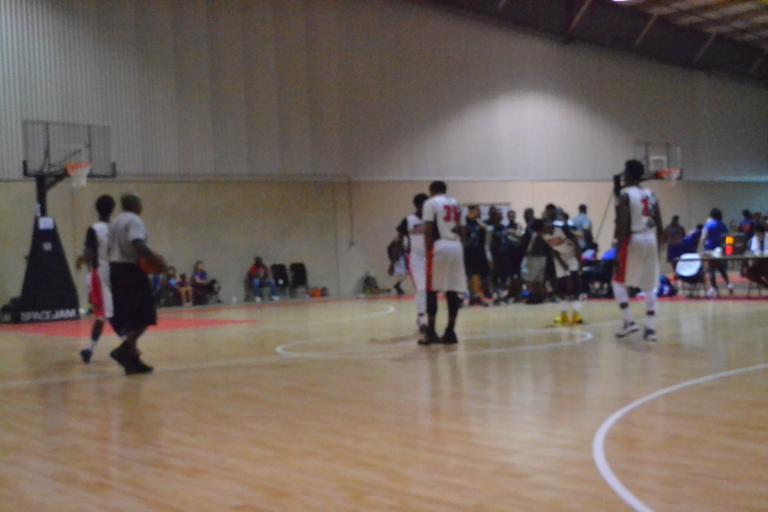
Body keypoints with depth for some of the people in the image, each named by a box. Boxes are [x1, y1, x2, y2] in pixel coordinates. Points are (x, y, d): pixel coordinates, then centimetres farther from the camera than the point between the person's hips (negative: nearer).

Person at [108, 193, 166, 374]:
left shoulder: (116, 222, 18)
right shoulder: (134, 220, -11)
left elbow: (110, 248, 19)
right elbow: (137, 244, -27)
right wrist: (154, 260, -20)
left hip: (116, 269, 10)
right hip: (131, 269, -9)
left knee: (127, 316, 12)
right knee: (144, 315, -5)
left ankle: (131, 358, 12)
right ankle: (124, 349, -20)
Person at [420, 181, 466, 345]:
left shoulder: (430, 202, 1)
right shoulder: (455, 203, 21)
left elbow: (428, 230, -8)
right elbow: (461, 229, 18)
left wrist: (428, 252, -6)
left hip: (440, 247, -6)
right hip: (456, 247, 6)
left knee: (431, 290, 0)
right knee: (453, 292, 6)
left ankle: (431, 333, -2)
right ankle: (450, 332, 6)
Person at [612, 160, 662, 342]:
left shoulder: (625, 195, -8)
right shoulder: (651, 195, 13)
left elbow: (623, 224, -15)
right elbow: (659, 224, 12)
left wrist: (619, 249, -13)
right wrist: (657, 246, 19)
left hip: (633, 240, -6)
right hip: (651, 240, 6)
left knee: (618, 281, 9)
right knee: (649, 286, 10)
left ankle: (629, 322, -1)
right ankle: (650, 328, 6)